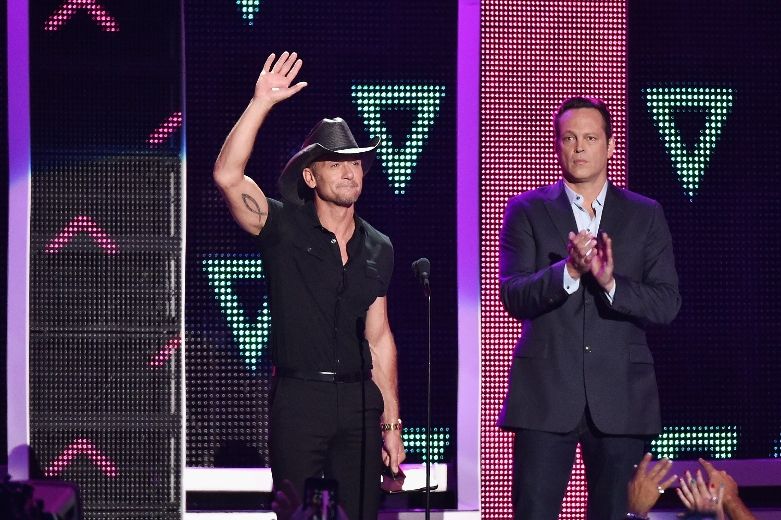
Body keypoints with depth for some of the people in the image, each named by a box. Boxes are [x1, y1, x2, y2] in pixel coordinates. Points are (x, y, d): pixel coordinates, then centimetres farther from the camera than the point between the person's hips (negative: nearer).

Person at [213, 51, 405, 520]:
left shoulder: (378, 249, 11)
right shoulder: (283, 228, -1)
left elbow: (379, 338, 14)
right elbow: (227, 175, -18)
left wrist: (391, 423, 12)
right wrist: (262, 104, -24)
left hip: (360, 399, 4)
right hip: (299, 398, -4)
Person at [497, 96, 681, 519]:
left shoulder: (645, 215, 9)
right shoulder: (527, 211, 7)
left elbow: (667, 304, 0)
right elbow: (513, 298, -5)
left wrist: (611, 282, -18)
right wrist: (568, 270, -22)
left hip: (620, 397, 1)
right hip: (545, 393, -1)